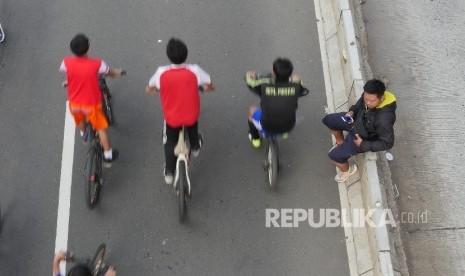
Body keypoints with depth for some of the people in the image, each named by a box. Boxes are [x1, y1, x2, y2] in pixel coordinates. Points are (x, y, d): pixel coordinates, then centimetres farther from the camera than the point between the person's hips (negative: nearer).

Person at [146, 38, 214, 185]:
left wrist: (156, 88, 21)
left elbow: (149, 89, -3)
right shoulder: (194, 70, -21)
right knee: (193, 127, 37)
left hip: (171, 118, 0)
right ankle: (195, 147, 59)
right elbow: (210, 86, -5)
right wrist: (205, 87, 19)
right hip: (191, 116, 0)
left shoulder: (161, 72, -20)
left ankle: (169, 173, 30)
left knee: (170, 142, 26)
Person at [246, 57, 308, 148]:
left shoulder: (264, 85, -21)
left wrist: (250, 74, 22)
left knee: (252, 109, 28)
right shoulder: (295, 86, -17)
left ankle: (255, 138, 47)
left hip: (266, 127, -2)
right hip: (288, 127, 2)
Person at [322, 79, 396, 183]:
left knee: (334, 155, -7)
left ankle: (347, 170, 28)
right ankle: (341, 144, 41)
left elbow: (387, 143, -29)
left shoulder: (384, 119, -42)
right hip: (357, 119, 7)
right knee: (328, 120, 17)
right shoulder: (369, 95, -23)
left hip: (363, 137, -7)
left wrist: (363, 145, -24)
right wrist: (352, 111, -13)